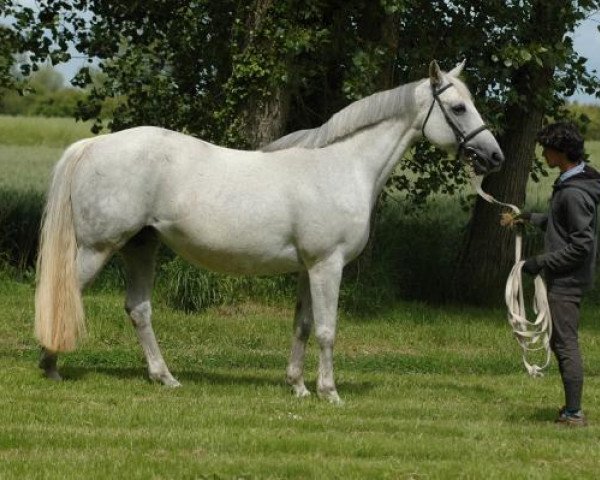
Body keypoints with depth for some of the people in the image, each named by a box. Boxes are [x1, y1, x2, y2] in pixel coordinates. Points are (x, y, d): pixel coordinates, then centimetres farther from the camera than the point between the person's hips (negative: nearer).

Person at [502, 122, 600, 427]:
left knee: (566, 343, -5)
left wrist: (542, 262, -19)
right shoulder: (566, 184, 9)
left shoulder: (574, 193, -23)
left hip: (567, 281, -11)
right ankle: (571, 409, 23)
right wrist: (529, 218, 18)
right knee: (559, 342, 16)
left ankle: (573, 413, -1)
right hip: (561, 278, 11)